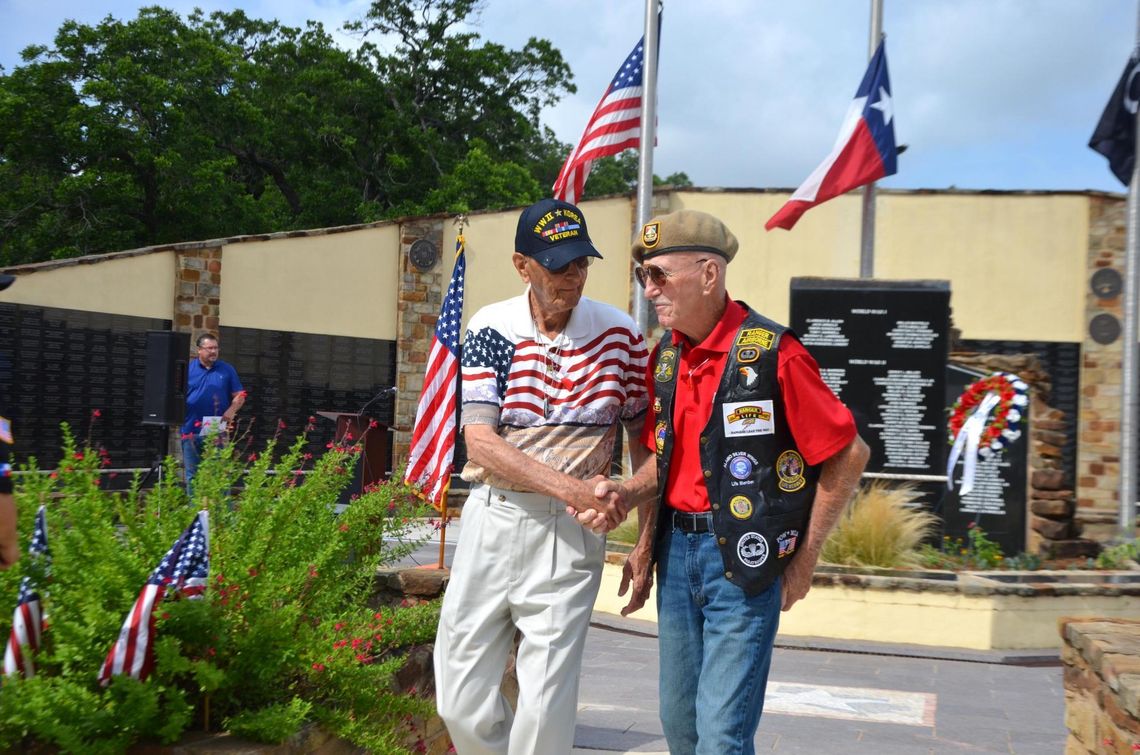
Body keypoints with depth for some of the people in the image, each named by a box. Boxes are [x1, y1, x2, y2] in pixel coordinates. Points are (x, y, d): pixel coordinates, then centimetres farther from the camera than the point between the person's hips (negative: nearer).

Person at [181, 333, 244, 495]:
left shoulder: (227, 370, 6)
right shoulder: (187, 368, 4)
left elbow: (239, 395, 6)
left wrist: (232, 410, -12)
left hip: (217, 431, 0)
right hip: (191, 431, 0)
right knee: (192, 475, 9)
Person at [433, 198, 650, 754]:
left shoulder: (621, 335, -2)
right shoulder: (491, 329, -2)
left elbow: (641, 438, 9)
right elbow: (479, 439, -11)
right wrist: (572, 488, -21)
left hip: (571, 533, -1)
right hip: (492, 520, 1)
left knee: (545, 709, -3)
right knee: (462, 703, 7)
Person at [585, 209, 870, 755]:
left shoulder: (772, 354, -15)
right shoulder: (666, 357, 7)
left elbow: (849, 454, -11)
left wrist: (805, 557, -8)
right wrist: (625, 494, 0)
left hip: (744, 560, -7)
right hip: (677, 551, 7)